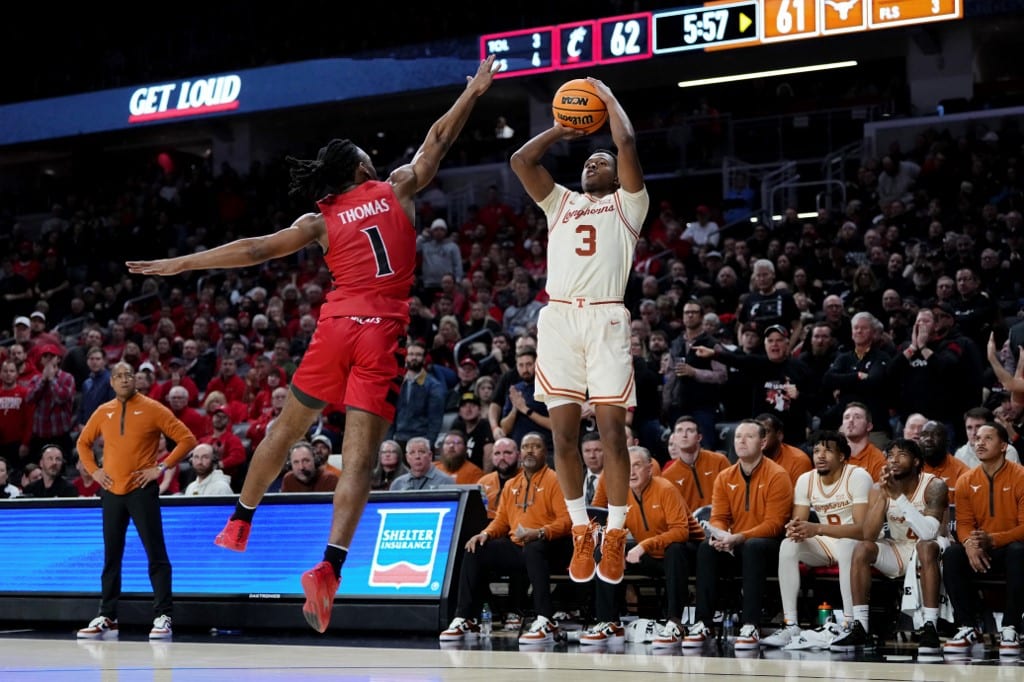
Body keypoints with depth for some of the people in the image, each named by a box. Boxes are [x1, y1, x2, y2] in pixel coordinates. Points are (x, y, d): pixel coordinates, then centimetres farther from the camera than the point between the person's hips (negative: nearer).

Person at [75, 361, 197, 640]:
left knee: (156, 554, -6)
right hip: (112, 491, 4)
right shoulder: (103, 412, 10)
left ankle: (163, 617, -5)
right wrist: (94, 470, 10)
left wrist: (162, 467, -9)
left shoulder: (152, 408, -3)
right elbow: (83, 442, 25)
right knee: (111, 557, 9)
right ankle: (107, 618, 15)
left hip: (142, 490, -4)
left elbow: (186, 439, -5)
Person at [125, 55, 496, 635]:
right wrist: (473, 92, 34)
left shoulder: (322, 221, 11)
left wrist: (179, 265, 7)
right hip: (384, 331, -1)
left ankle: (240, 523, 33)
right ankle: (330, 566, -19)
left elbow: (255, 249, 4)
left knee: (288, 427, 20)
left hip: (338, 325, 1)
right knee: (360, 456, -7)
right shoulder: (398, 189, 10)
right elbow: (438, 141, 20)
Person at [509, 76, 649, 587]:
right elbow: (520, 160, 16)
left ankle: (615, 535, 1)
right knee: (563, 433, -1)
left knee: (612, 430, -7)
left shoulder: (627, 203, 16)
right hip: (558, 318, 3)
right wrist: (562, 130, 25)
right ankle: (581, 531, 9)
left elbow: (627, 143, 2)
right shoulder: (561, 202, 26)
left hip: (606, 319, -3)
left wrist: (609, 99, 16)